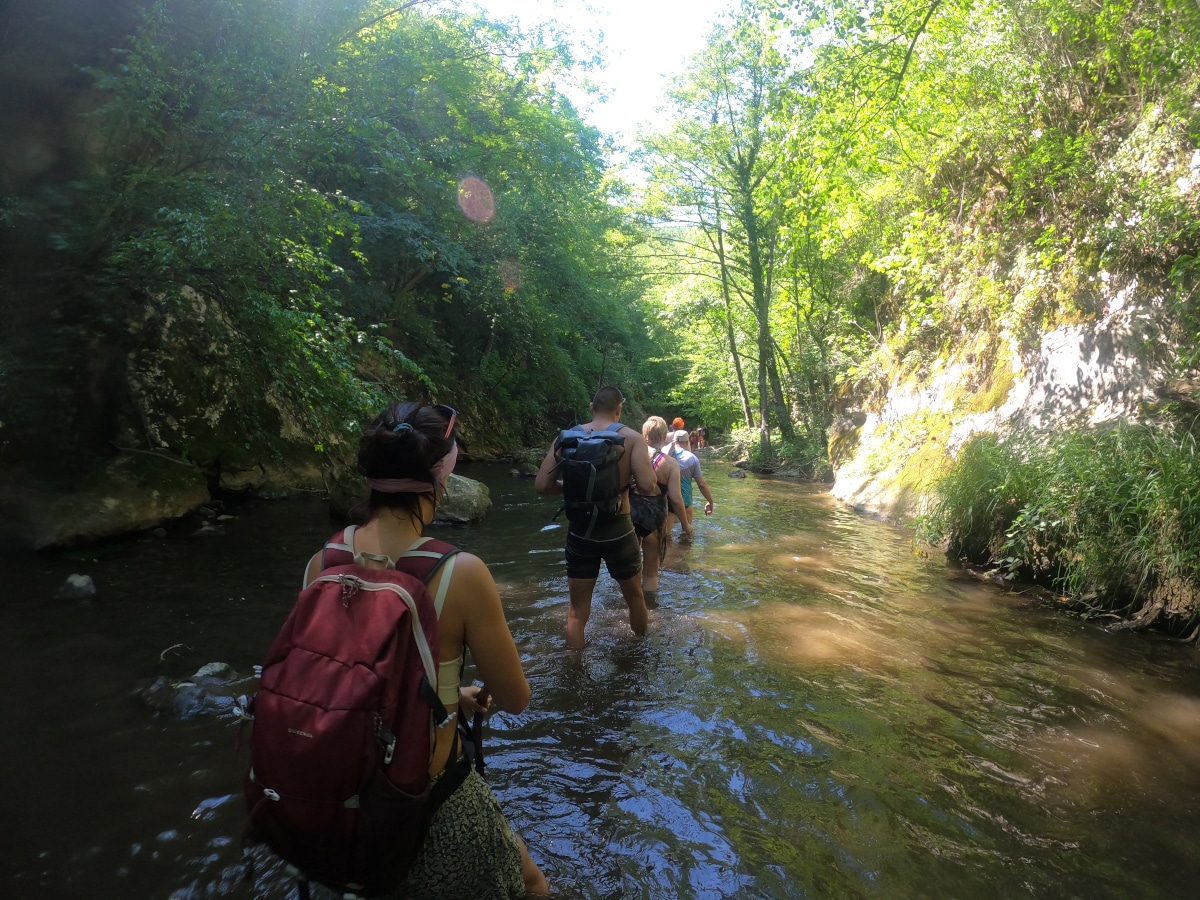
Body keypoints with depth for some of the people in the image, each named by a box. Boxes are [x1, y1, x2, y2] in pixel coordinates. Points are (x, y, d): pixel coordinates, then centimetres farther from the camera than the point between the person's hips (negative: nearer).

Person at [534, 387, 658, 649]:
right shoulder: (631, 438, -7)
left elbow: (542, 485, -3)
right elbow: (647, 486, -19)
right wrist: (629, 481, 3)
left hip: (580, 532, 1)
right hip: (617, 531, -1)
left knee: (577, 609, 13)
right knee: (634, 596, 24)